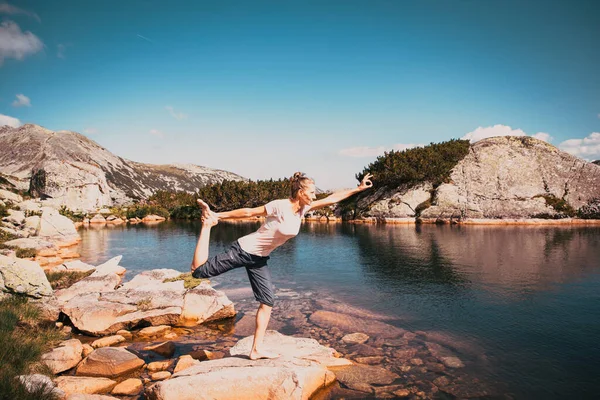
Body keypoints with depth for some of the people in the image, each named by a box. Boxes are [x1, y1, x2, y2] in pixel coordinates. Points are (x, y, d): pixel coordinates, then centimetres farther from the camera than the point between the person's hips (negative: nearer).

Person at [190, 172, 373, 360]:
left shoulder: (303, 208, 0)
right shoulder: (280, 206, -22)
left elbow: (331, 199, 6)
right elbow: (248, 212, -17)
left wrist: (358, 188, 8)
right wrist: (218, 216, -12)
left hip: (259, 259, 7)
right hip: (244, 251, -7)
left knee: (267, 302, 4)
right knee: (199, 270, -6)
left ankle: (257, 350, 14)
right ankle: (207, 223, 11)